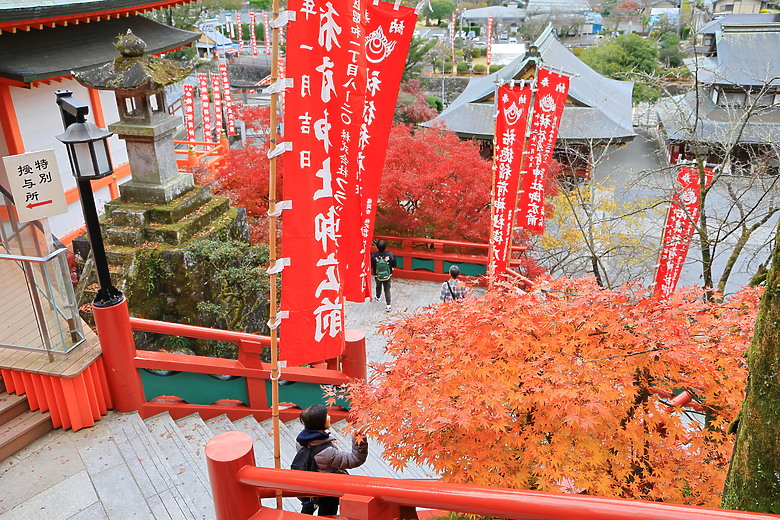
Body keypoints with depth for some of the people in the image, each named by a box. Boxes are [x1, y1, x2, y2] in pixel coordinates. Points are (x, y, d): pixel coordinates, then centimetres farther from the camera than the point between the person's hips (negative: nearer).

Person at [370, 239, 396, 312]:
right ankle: (388, 305, 2)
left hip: (377, 276, 1)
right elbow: (394, 265, -6)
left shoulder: (373, 256, -22)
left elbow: (370, 266, -11)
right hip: (387, 276, -1)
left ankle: (378, 297, 54)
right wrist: (392, 268, 15)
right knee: (387, 290, 9)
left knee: (378, 287, 27)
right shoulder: (390, 254, -19)